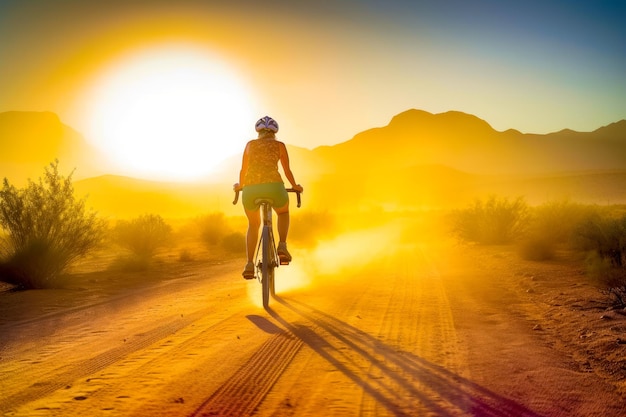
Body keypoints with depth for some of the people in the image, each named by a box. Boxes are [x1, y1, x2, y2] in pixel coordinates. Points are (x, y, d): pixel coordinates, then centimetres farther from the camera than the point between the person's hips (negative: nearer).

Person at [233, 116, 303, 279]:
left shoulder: (250, 144, 19)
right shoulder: (279, 145, 14)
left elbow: (243, 170, 21)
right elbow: (287, 171, 16)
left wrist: (239, 186, 40)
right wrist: (295, 186, 33)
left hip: (250, 189, 2)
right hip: (273, 186, -2)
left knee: (253, 224, 27)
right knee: (283, 212, 31)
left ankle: (249, 264, 14)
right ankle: (282, 246, 9)